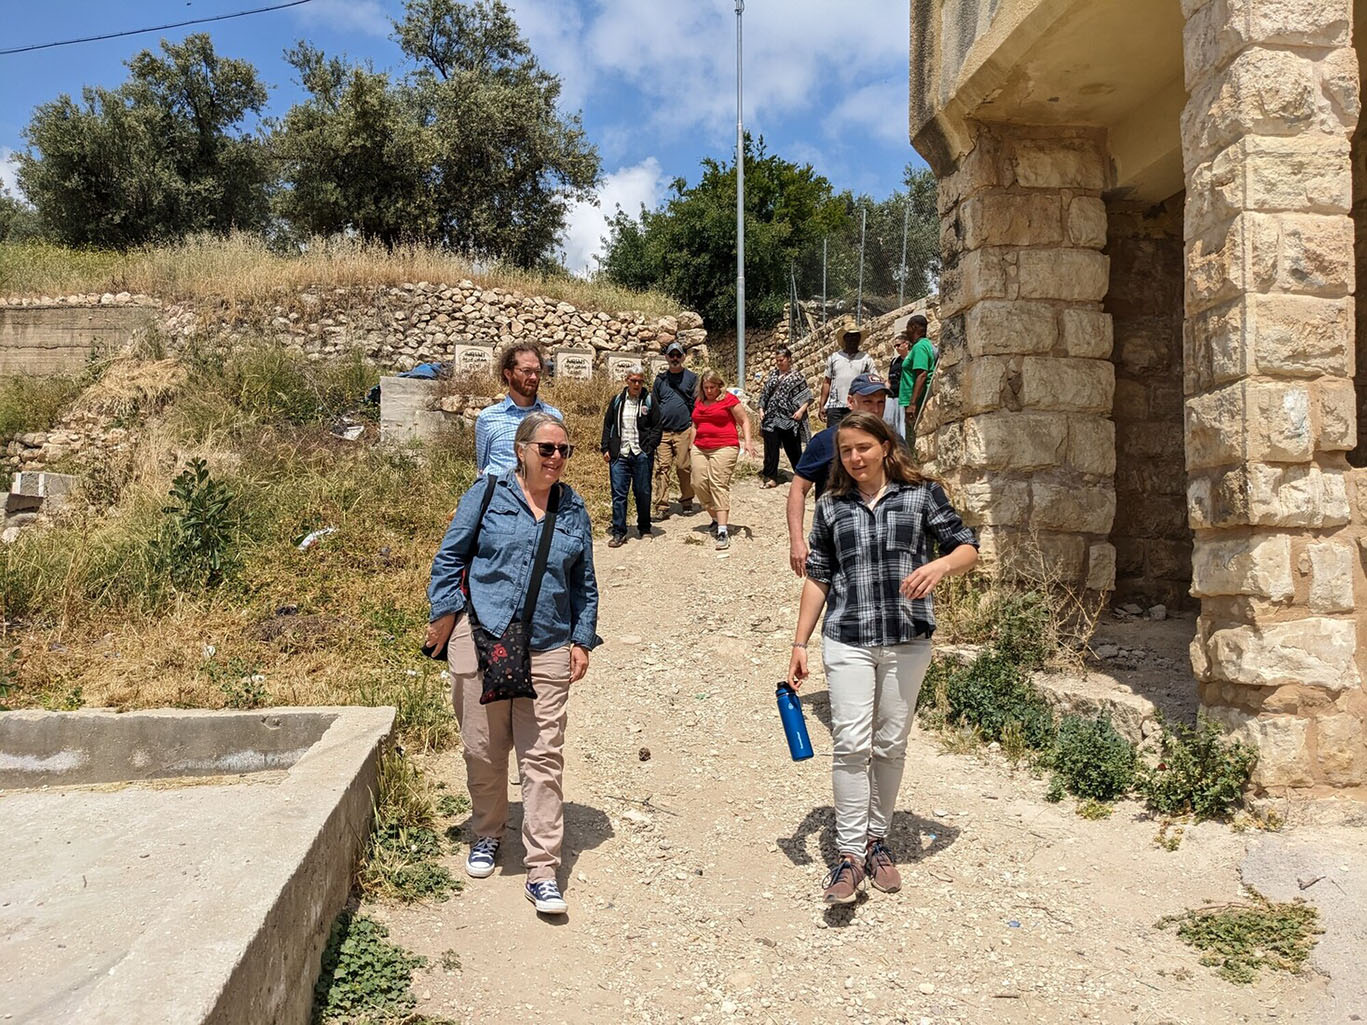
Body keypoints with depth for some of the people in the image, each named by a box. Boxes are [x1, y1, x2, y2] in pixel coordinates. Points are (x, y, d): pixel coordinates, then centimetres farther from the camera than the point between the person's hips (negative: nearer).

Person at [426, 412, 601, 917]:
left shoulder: (573, 510, 10)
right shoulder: (487, 494, 1)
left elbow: (584, 583, 16)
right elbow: (450, 556, 6)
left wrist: (582, 640, 10)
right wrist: (444, 613, 0)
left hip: (548, 650, 2)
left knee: (543, 760, -1)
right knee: (483, 751, 10)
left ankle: (542, 872, 7)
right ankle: (487, 835, 36)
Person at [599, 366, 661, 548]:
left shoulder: (649, 401, 3)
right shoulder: (617, 401, 9)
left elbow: (656, 427, 2)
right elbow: (608, 425, 12)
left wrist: (649, 448, -8)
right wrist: (606, 448, 4)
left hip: (642, 454, -1)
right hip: (619, 454, 1)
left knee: (643, 492, 7)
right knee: (618, 493, -2)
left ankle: (644, 528, 22)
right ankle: (618, 531, 4)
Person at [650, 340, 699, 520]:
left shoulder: (691, 377, 6)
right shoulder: (660, 378, 14)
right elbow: (654, 405, 17)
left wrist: (694, 427, -5)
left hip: (684, 431, -2)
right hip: (663, 432, 2)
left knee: (685, 468, 0)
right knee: (662, 468, -5)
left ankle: (686, 502, 15)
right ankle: (661, 507, -5)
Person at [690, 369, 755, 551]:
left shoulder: (729, 399, 0)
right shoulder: (699, 402, 17)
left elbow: (744, 421, 1)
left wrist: (748, 441, -11)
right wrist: (693, 445, 18)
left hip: (724, 448, -6)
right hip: (700, 449, 6)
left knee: (719, 485, -14)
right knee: (699, 484, -3)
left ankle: (722, 531, -17)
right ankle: (716, 519, 19)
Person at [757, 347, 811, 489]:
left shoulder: (796, 376, 0)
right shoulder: (772, 374, 11)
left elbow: (806, 397, 0)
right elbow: (764, 393, 15)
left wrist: (801, 410, -13)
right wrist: (761, 409, 4)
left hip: (789, 418, -3)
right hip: (771, 417, 3)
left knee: (793, 448, 6)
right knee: (770, 447, -2)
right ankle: (771, 477, 3)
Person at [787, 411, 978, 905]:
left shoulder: (921, 495, 3)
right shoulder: (831, 506, 8)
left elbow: (967, 548, 3)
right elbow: (818, 578, 11)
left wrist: (940, 564, -19)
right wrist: (799, 643, 8)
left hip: (907, 641, 0)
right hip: (847, 641, 0)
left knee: (890, 745, 9)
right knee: (851, 744, -7)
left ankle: (877, 840, 26)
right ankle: (850, 854, 1)